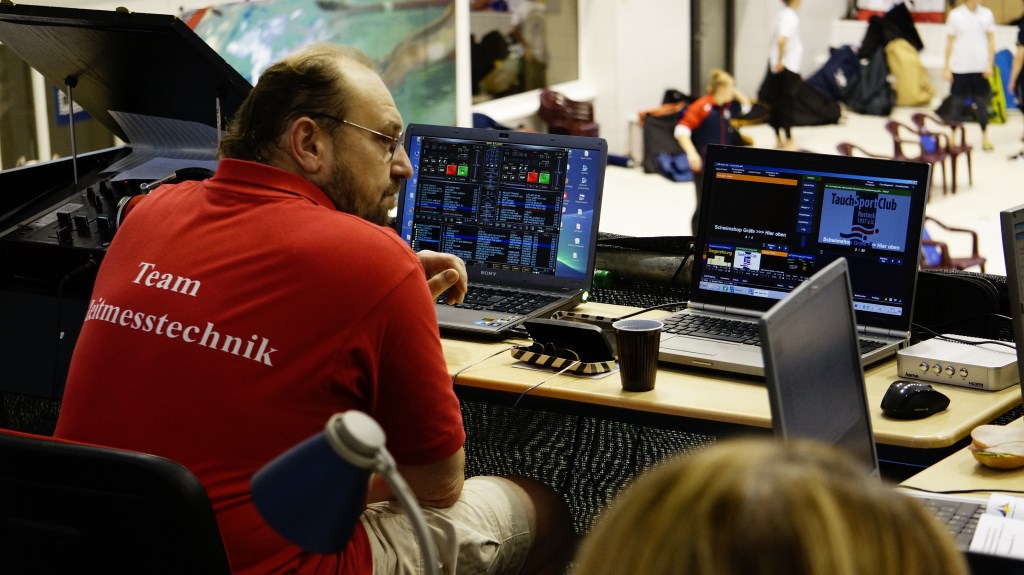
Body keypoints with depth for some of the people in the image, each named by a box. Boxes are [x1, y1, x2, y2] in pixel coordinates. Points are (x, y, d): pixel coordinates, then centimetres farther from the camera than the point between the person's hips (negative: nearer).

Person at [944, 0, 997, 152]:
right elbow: (949, 42, 3)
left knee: (982, 103, 4)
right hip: (960, 67, -1)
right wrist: (947, 68, 1)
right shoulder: (955, 14, 0)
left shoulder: (986, 14, 3)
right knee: (957, 102, 4)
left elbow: (991, 41, 7)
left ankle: (985, 137, 13)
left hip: (981, 67, 1)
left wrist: (990, 65, 0)